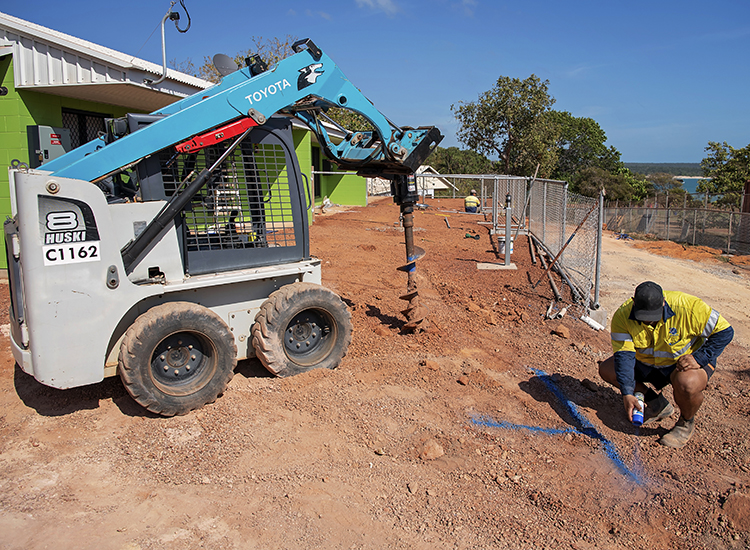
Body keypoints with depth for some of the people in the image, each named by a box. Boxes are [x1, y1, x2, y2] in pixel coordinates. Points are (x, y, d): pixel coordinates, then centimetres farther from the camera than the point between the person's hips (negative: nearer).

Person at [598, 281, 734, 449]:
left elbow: (725, 332, -18)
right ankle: (657, 404, 7)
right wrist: (627, 393, -35)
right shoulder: (622, 316, -22)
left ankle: (686, 423, -1)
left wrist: (699, 359, -28)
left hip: (685, 361, -4)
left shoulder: (687, 306, -29)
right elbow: (624, 354, -25)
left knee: (687, 384, -38)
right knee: (606, 369, -11)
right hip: (647, 365, 4)